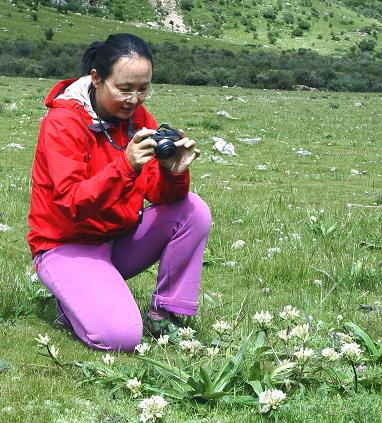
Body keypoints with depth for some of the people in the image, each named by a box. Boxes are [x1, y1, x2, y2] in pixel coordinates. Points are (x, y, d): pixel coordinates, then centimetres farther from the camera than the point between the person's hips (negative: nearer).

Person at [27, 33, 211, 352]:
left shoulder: (139, 117, -1)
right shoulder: (62, 122, -19)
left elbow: (159, 195, -6)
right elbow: (72, 204, -28)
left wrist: (173, 172, -30)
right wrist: (126, 166, -40)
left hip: (121, 239, 6)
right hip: (68, 245, -6)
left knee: (194, 210, -16)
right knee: (121, 335, -26)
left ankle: (164, 314, -3)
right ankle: (74, 301, 8)